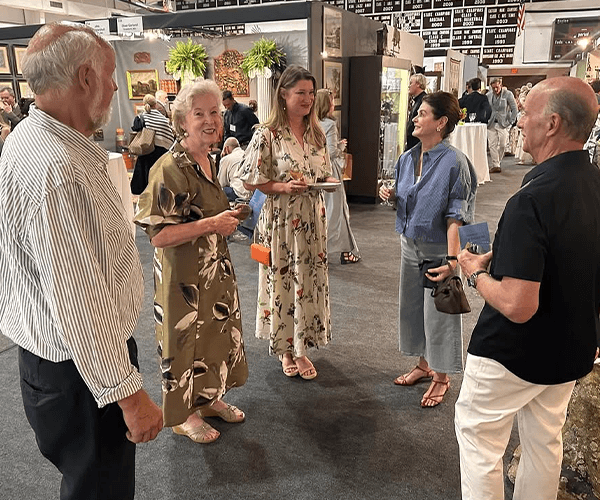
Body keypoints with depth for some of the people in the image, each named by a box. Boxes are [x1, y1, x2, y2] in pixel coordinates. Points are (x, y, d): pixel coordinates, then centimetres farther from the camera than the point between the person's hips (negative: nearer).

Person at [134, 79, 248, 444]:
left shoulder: (209, 161, 6)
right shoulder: (170, 169, -22)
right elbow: (158, 234, -25)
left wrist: (228, 216, 4)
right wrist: (211, 224, -26)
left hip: (215, 269, 9)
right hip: (184, 275, -8)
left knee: (216, 331, 20)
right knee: (186, 339, 8)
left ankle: (209, 398, 43)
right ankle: (184, 416, 31)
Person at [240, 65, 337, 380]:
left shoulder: (316, 134, 8)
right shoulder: (267, 135, -8)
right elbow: (251, 181, -7)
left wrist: (329, 182, -5)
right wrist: (284, 187, -20)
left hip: (312, 221, 5)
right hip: (280, 221, -5)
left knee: (309, 281, 10)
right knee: (281, 281, 5)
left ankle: (300, 348, 27)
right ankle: (285, 349, 25)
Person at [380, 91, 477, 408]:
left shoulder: (454, 162, -18)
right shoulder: (408, 158, 3)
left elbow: (456, 216, -20)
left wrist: (452, 259, -27)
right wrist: (391, 195, -5)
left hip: (438, 250, -7)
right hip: (410, 245, 7)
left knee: (438, 312, 5)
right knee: (413, 306, 17)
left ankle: (441, 378, 25)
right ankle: (424, 365, 37)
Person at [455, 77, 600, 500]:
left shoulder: (533, 199, -30)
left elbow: (517, 306, -32)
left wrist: (477, 272, -14)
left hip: (515, 353, -8)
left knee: (477, 433, 14)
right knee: (544, 440, 24)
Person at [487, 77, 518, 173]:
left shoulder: (508, 94, -3)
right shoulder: (488, 95, 7)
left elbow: (514, 109, 0)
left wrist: (510, 122, -6)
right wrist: (485, 120, 5)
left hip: (503, 124, -2)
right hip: (491, 124, 3)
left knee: (502, 145, -6)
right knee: (492, 145, -3)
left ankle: (498, 162, 14)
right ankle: (495, 165, 1)